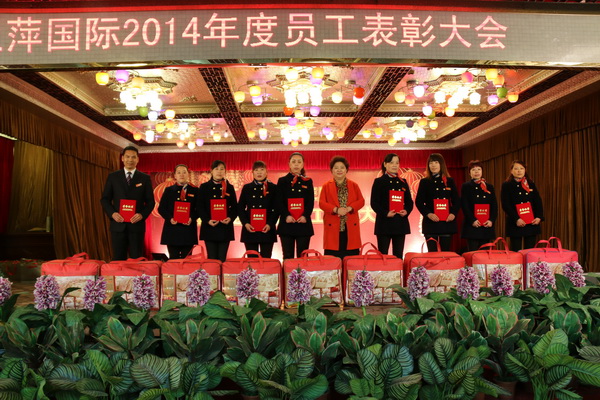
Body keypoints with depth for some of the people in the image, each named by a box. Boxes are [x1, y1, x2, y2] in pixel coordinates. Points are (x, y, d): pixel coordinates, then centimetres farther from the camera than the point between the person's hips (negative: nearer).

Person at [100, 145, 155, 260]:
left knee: (137, 259, 2)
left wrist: (142, 214, -12)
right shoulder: (112, 177, 7)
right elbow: (105, 199, 8)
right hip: (118, 224, 1)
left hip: (137, 224, -1)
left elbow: (150, 201, 5)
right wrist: (112, 213, -10)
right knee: (118, 259, 6)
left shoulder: (145, 178, 6)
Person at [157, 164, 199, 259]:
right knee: (173, 259, 3)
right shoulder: (169, 190, 11)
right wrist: (170, 218, -11)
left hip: (188, 230, 0)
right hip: (172, 230, 1)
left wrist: (192, 218, -14)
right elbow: (161, 208, 6)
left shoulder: (195, 191, 8)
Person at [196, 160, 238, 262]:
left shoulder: (229, 187, 9)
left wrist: (230, 218, -11)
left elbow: (234, 207, 7)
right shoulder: (204, 187, 5)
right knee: (212, 258, 1)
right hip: (209, 228, -1)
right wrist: (207, 220, -13)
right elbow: (199, 207, 0)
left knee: (222, 258, 4)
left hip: (225, 227, 1)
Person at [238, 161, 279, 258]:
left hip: (267, 230, -1)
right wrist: (245, 223, -6)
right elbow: (240, 207, 8)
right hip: (250, 230, 2)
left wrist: (270, 224, -11)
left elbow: (276, 208, 1)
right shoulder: (247, 188, 10)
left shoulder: (273, 188, 5)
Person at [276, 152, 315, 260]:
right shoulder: (282, 181, 9)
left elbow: (311, 202, 4)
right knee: (288, 256, 1)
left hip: (303, 223, 1)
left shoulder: (308, 181, 11)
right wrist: (286, 215, -14)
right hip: (287, 223, -1)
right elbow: (279, 202, 1)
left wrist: (305, 216, -12)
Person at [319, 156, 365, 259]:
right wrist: (336, 209, -16)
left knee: (351, 257, 1)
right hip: (333, 227, -1)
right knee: (333, 257, -1)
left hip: (350, 227, 2)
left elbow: (361, 201, 4)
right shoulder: (326, 186, 8)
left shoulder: (354, 185, 13)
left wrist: (349, 208, -13)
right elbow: (322, 203, -1)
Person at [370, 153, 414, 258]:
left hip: (401, 222, 4)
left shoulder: (403, 182, 14)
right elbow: (374, 203, -6)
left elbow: (409, 201, 13)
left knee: (399, 256, 8)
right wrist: (385, 213, -19)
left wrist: (406, 211, -8)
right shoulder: (379, 182, 1)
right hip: (384, 223, -4)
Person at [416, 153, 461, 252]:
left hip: (447, 222, 2)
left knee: (445, 251, 6)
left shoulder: (450, 181, 11)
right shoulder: (424, 182, 5)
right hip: (430, 222, -2)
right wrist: (428, 214, -16)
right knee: (432, 252, -1)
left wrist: (453, 213, -8)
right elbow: (419, 202, -1)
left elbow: (457, 200, 9)